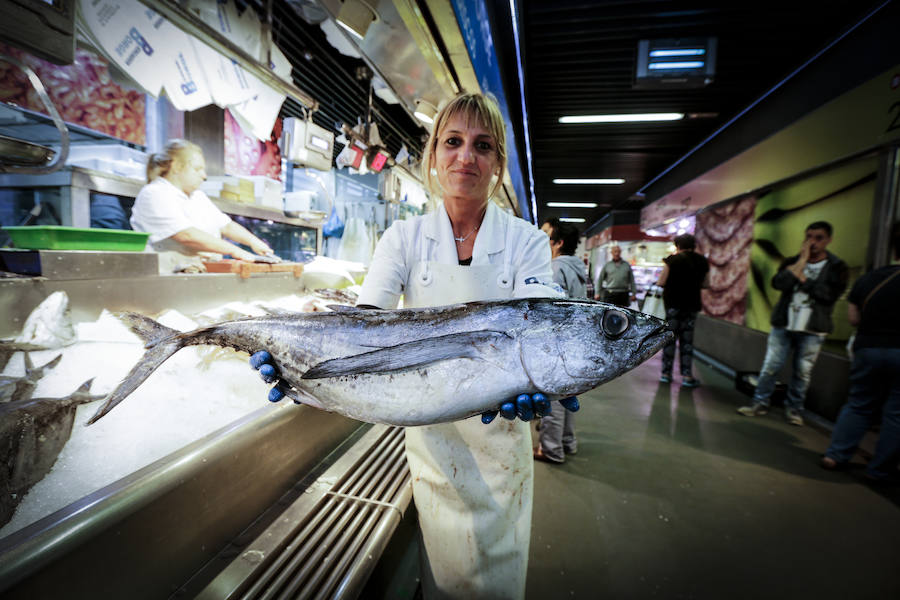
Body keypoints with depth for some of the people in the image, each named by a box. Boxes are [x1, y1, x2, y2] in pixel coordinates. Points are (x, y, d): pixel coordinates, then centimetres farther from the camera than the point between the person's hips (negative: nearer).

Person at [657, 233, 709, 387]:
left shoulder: (672, 260, -10)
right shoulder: (702, 261, 3)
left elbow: (661, 282, -11)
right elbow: (706, 284, 9)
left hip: (672, 303, -3)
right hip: (692, 304, 3)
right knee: (687, 339, 8)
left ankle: (666, 373, 9)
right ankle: (686, 375, 6)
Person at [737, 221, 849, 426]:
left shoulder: (837, 267, 2)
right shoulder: (792, 262, 7)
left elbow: (829, 294, -14)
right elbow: (778, 283, -12)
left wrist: (801, 277, -11)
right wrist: (802, 260, -10)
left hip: (812, 330, -1)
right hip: (784, 325, 1)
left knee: (803, 371, 5)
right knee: (770, 366, 1)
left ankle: (794, 408, 20)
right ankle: (761, 402, 13)